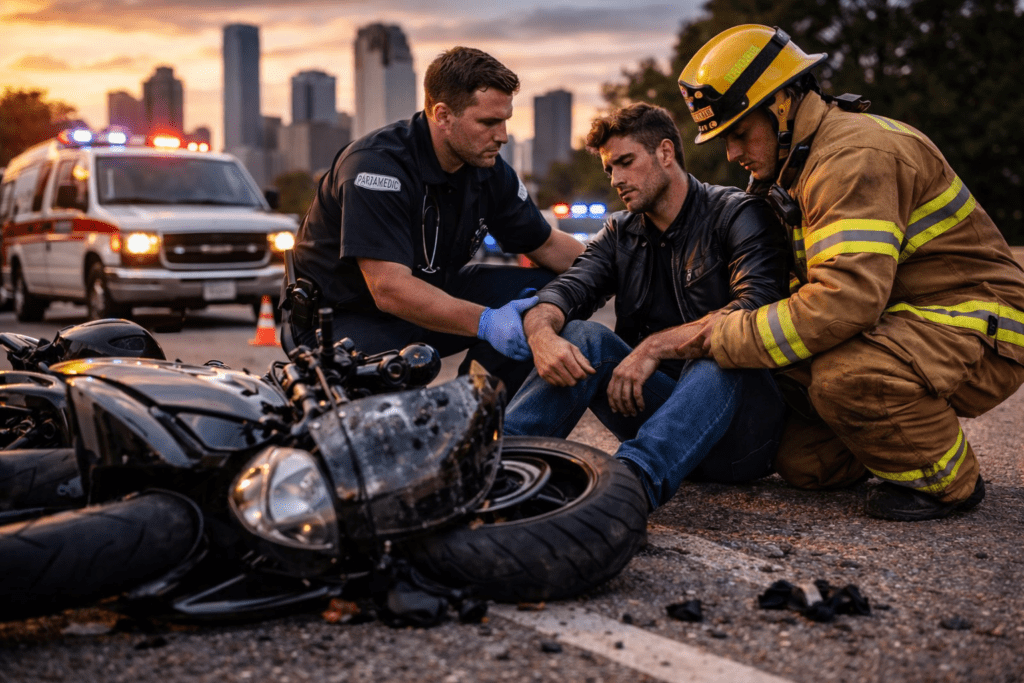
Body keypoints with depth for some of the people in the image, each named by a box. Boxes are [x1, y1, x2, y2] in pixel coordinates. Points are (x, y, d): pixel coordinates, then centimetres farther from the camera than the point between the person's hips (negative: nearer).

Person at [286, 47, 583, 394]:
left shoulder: (488, 169, -3)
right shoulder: (376, 164, -26)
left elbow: (545, 244, 10)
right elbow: (389, 290, -34)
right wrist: (485, 321, -42)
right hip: (348, 317, -7)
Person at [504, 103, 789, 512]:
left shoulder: (737, 214, -2)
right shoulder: (620, 233, 15)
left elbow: (758, 306, -20)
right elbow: (568, 289, -3)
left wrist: (656, 346, -24)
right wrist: (541, 332, -27)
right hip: (656, 400, 5)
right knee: (583, 336, -18)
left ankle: (632, 481, -59)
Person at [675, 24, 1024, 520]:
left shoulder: (855, 157, -24)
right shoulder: (803, 161, 9)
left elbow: (848, 297, -36)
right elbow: (811, 284, 13)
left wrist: (733, 338, -26)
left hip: (980, 330, -9)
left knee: (847, 375, -37)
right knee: (801, 464, 1)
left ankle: (947, 481, -10)